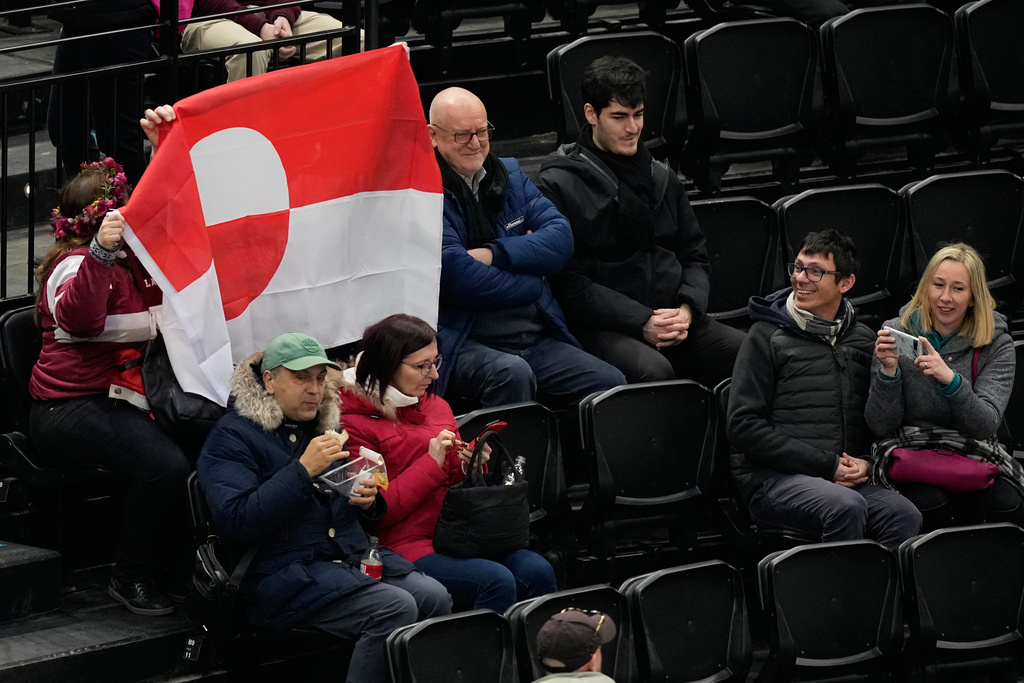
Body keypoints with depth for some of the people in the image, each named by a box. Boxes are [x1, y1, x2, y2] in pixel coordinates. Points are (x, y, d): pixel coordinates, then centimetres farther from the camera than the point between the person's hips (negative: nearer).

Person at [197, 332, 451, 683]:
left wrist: (369, 502, 4)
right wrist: (303, 470, -21)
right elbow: (236, 520, -18)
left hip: (354, 558, 7)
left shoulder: (324, 426, 21)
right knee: (395, 608, -28)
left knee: (434, 596, -19)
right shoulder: (232, 437, -1)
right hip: (286, 572, -7)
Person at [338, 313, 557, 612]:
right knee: (497, 581, -30)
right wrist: (431, 464, -11)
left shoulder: (437, 406, 19)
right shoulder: (354, 423, -4)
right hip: (406, 546, -7)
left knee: (538, 571, -19)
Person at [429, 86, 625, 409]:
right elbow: (459, 278, -16)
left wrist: (494, 254, -10)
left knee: (612, 383, -15)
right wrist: (533, 284, -3)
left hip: (537, 339, 6)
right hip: (463, 343, -6)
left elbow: (561, 237, 4)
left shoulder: (510, 175, 17)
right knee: (512, 373, -37)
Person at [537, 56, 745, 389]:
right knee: (653, 371, -38)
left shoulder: (661, 178, 21)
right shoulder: (560, 185, 0)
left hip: (674, 318, 6)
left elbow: (696, 256, 23)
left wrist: (687, 308, 0)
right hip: (601, 329, -6)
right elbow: (567, 281, -7)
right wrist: (641, 322, -15)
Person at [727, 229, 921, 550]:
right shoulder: (767, 336, 4)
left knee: (905, 516, -27)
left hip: (847, 479, 4)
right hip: (773, 479, -4)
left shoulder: (862, 340, 18)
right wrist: (827, 466, -9)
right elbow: (743, 427, -4)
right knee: (847, 506, -36)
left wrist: (865, 461, 2)